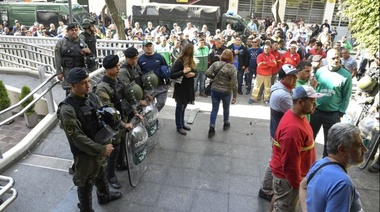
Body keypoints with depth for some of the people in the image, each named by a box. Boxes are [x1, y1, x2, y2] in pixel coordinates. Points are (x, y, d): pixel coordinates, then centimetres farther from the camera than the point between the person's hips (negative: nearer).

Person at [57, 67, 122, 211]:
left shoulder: (92, 97, -5)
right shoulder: (67, 110, -26)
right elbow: (78, 138, -26)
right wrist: (102, 149, -23)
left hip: (100, 146, 7)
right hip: (85, 153, -7)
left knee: (101, 174, 30)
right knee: (86, 185, 14)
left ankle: (104, 196, 56)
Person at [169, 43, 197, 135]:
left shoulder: (191, 61, 4)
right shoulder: (179, 61, -20)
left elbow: (195, 72, 9)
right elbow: (171, 75, -24)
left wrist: (193, 74, -14)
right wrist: (183, 72, -31)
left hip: (189, 88, 7)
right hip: (181, 88, -7)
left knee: (184, 107, 21)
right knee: (179, 107, 8)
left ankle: (182, 123, 36)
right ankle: (179, 126, 22)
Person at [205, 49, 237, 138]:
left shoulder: (215, 64, -3)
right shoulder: (232, 68, -12)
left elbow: (207, 73, -10)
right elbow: (234, 83, -16)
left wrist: (214, 77, 8)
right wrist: (235, 96, -10)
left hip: (214, 90, 2)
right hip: (226, 92, -2)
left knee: (214, 109, 10)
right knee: (226, 108, 22)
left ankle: (211, 129, 6)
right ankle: (226, 124, 43)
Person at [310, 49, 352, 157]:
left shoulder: (346, 75, -9)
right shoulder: (320, 71, -4)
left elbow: (346, 97, -5)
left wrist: (340, 113, -7)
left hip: (333, 114, -1)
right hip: (316, 110, 2)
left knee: (329, 140, 14)